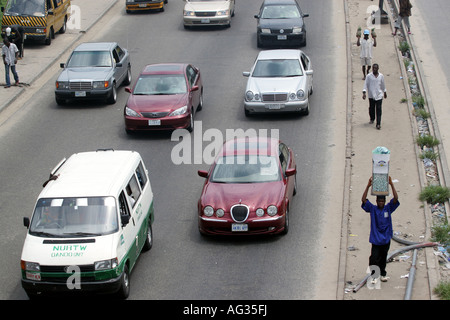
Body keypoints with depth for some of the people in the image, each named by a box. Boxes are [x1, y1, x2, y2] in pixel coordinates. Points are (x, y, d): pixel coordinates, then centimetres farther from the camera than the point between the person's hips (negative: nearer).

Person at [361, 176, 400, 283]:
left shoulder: (388, 208, 1)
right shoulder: (373, 209, -2)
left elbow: (396, 198, -10)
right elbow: (363, 200, -14)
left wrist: (391, 185, -18)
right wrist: (368, 186, -22)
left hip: (386, 239, 2)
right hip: (375, 239, -2)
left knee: (383, 258, 13)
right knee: (374, 258, -5)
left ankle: (383, 274, 28)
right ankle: (374, 275, 5)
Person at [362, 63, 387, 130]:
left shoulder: (381, 76, 5)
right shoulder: (369, 76, -2)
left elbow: (383, 85, 17)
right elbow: (366, 84, -3)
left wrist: (385, 92, 25)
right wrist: (364, 93, -13)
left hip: (379, 95, 0)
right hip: (371, 95, 0)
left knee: (378, 109, -6)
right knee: (371, 108, 8)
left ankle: (378, 124, -8)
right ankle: (372, 119, 36)